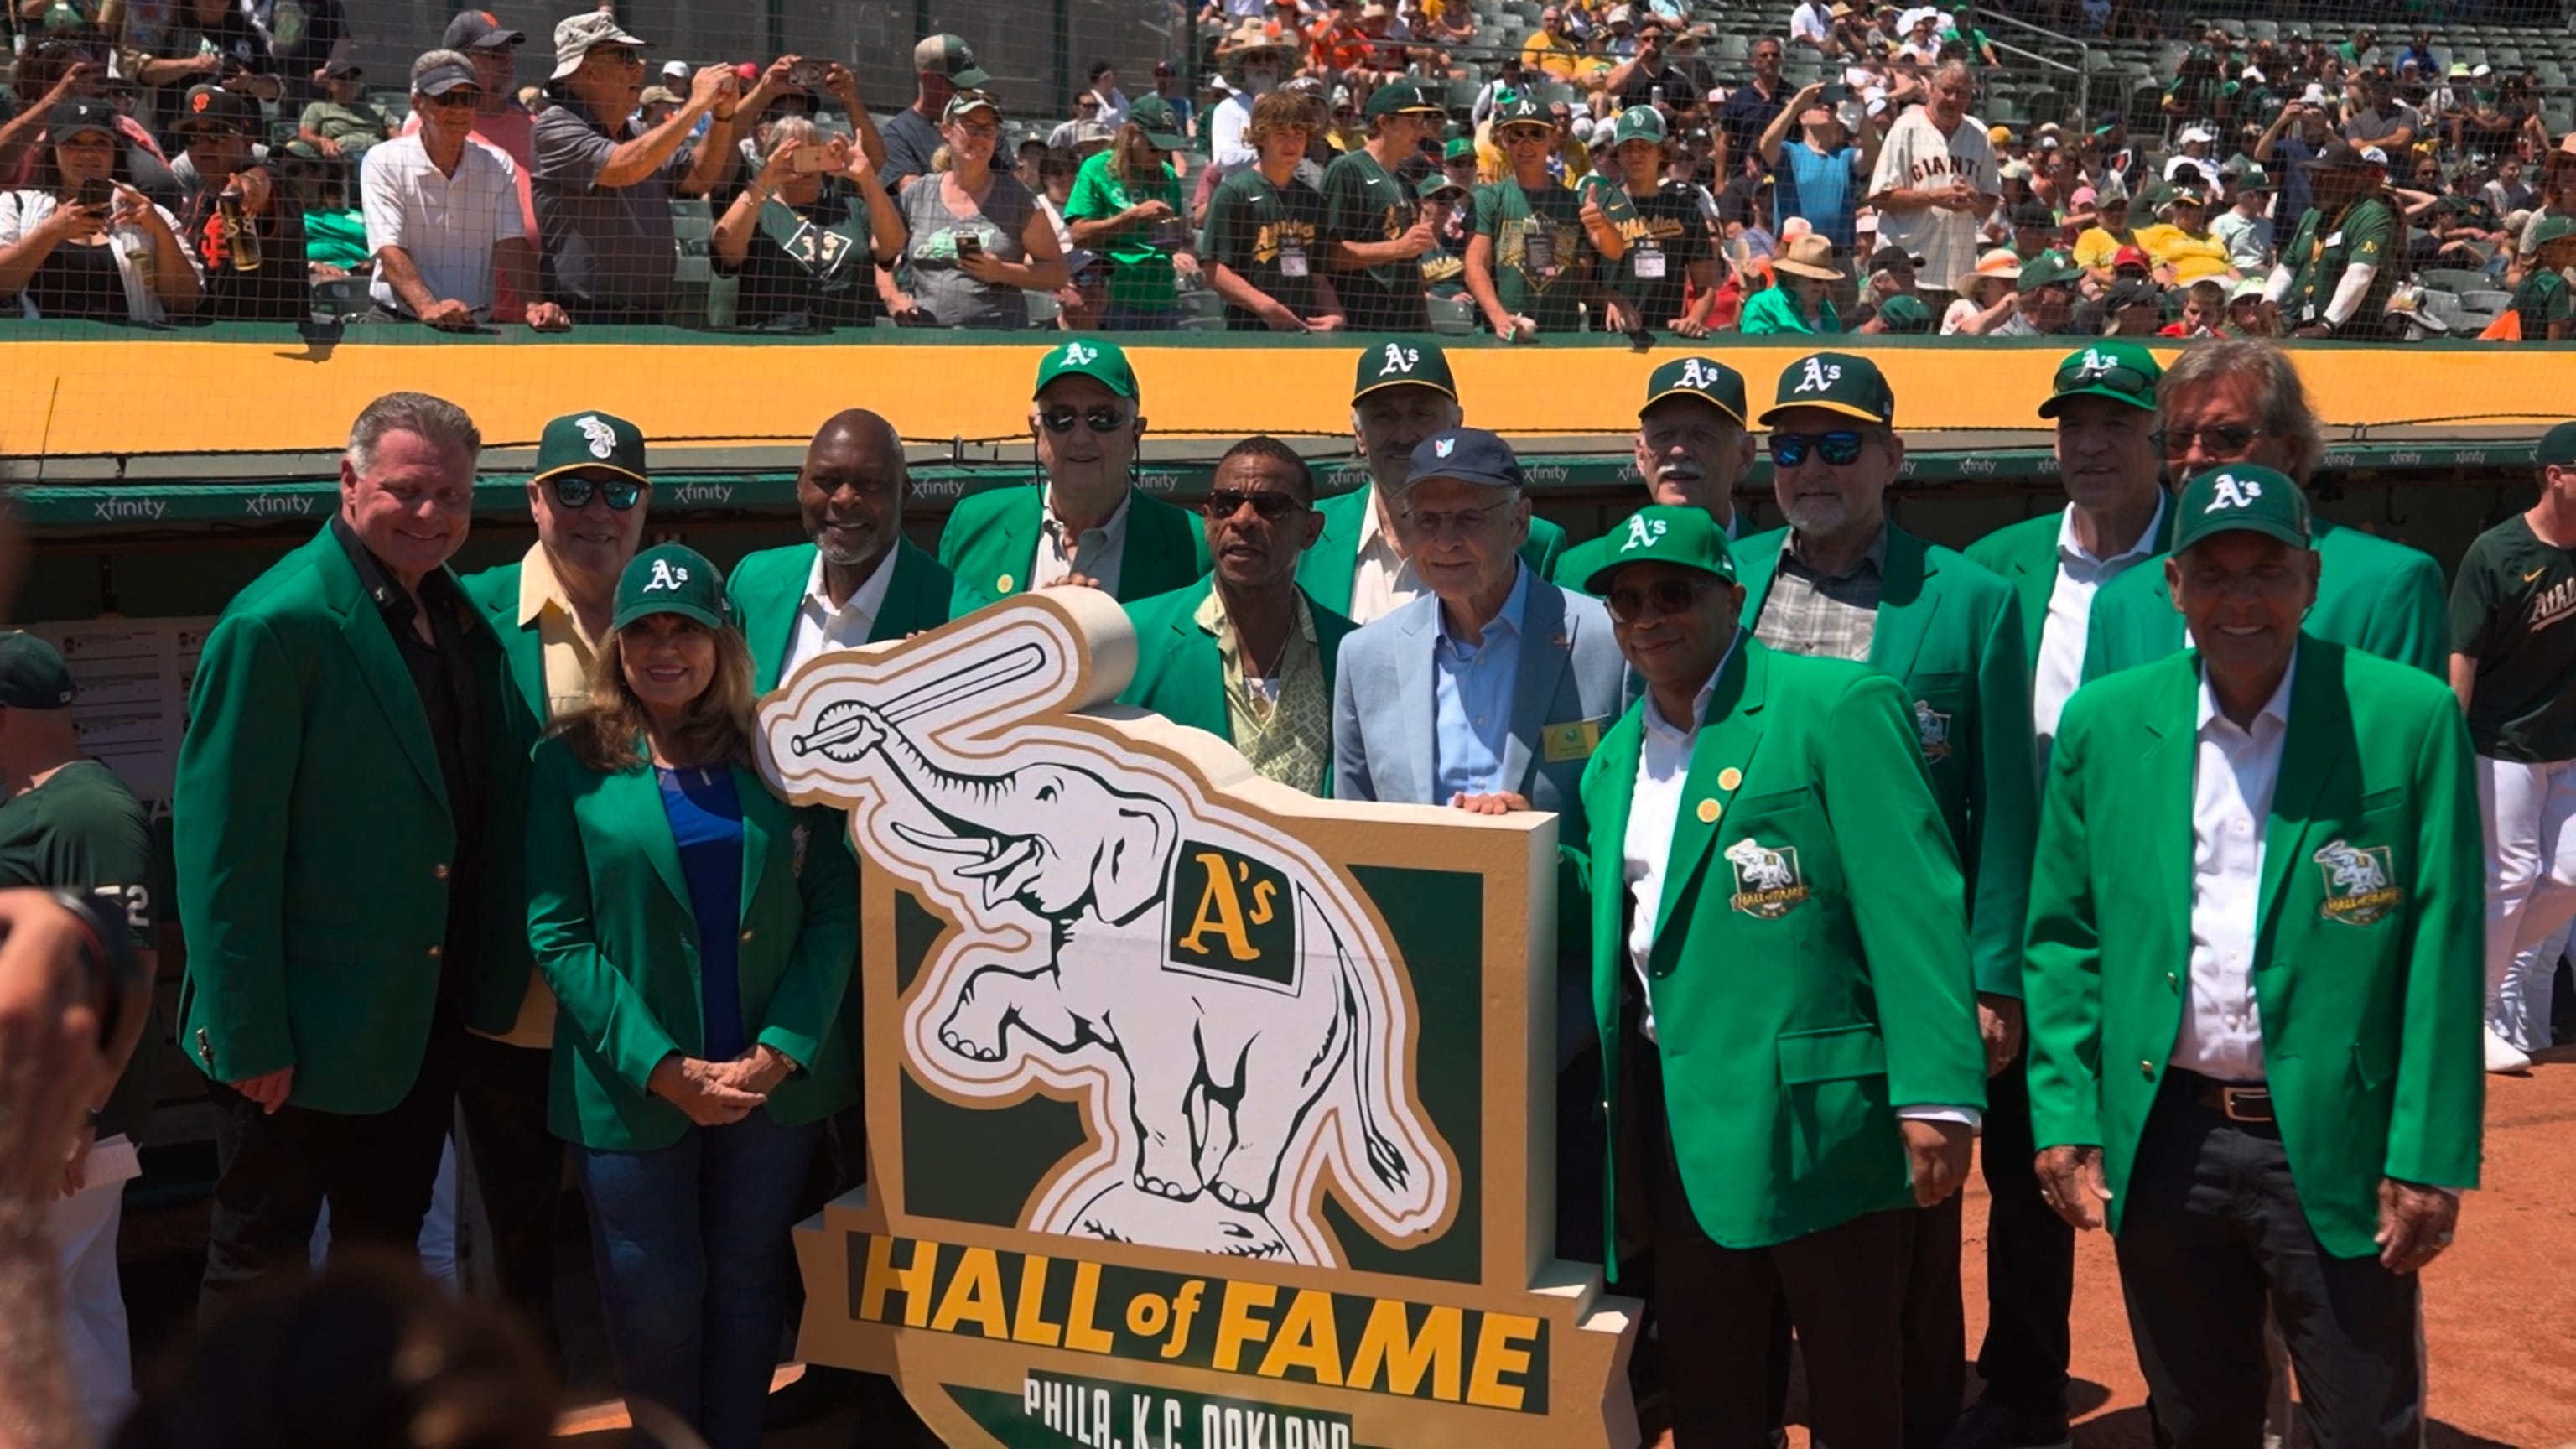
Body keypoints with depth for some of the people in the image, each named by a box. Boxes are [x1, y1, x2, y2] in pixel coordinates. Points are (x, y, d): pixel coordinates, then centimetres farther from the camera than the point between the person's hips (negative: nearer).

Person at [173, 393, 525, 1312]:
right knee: (260, 1271, 9)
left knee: (387, 1262, 20)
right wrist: (250, 1038, -19)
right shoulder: (277, 625, -18)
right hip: (307, 1033, -7)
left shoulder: (465, 616, 5)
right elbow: (222, 847, -19)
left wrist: (486, 986, 5)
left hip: (427, 1020, 7)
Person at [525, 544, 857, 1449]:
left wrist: (781, 1050, -12)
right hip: (633, 1090, -2)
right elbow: (557, 934, -6)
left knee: (747, 1289, 11)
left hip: (775, 1078, 2)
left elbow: (836, 906, 0)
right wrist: (663, 1068, -14)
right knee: (655, 1306, 5)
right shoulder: (571, 764, -3)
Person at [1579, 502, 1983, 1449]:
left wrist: (1935, 1094, -21)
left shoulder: (1838, 707, -6)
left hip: (1816, 1116, -6)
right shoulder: (1615, 758, 16)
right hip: (1680, 1124, 6)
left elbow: (1912, 905, -13)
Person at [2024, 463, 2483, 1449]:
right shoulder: (2101, 726, 2)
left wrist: (2429, 1154, -10)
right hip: (2161, 1142, 3)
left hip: (2332, 1147, -2)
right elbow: (2063, 936, 7)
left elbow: (2442, 952, -7)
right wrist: (2063, 1116, 0)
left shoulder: (2408, 720, -6)